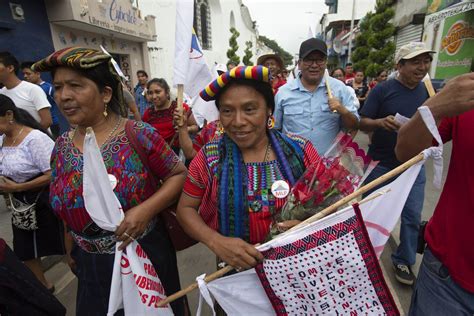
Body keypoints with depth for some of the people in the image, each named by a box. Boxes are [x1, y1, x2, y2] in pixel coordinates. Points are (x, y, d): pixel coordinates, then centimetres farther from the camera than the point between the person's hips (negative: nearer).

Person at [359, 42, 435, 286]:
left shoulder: (428, 91, 3)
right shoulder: (382, 90, -11)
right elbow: (362, 124, -11)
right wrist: (381, 122, -30)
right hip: (380, 163, -3)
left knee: (412, 216, 7)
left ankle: (404, 260, 29)